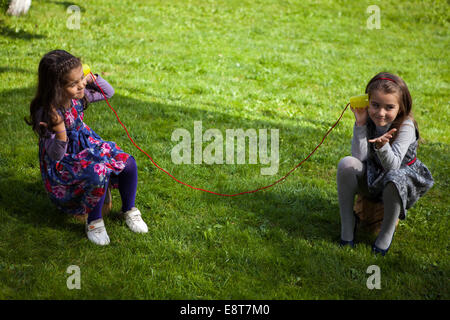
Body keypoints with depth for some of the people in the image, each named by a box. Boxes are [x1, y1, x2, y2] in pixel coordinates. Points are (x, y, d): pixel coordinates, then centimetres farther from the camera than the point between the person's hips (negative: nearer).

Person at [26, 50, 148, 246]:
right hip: (63, 162, -7)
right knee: (99, 175, -34)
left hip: (88, 147, 7)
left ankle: (129, 210, 14)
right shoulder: (46, 114, -27)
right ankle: (94, 222, -8)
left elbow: (108, 92, 11)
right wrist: (60, 131, -44)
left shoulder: (79, 96, -8)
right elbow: (55, 155, -25)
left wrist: (92, 78, -9)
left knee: (128, 163, -11)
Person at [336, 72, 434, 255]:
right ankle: (347, 225, -15)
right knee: (347, 164, -26)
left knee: (395, 179, -40)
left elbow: (393, 166, -30)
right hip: (371, 179, 4)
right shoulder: (368, 121, -9)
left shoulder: (405, 127, -21)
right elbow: (359, 157, -19)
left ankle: (387, 231, -16)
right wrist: (360, 125, -26)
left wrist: (382, 146, -50)